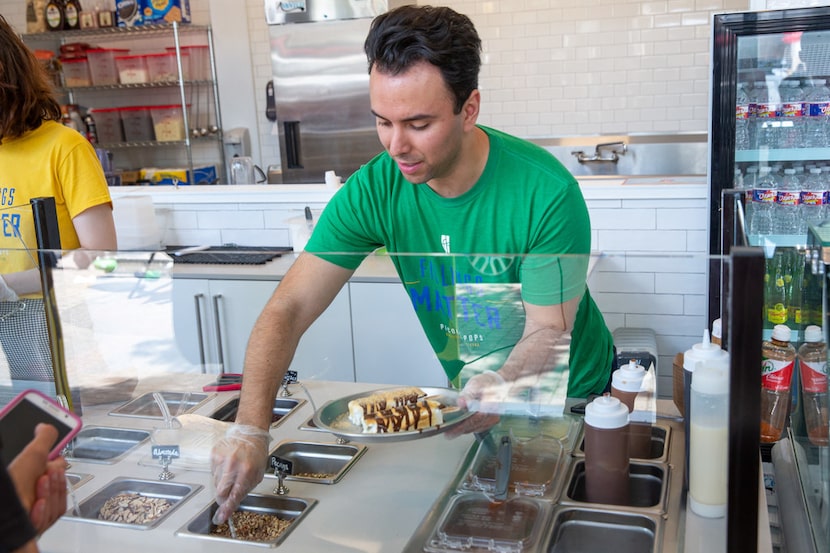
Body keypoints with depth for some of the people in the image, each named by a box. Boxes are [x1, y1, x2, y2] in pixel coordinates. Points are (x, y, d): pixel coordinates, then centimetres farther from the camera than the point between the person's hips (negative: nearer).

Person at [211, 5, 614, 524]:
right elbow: (288, 310, -23)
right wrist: (250, 426, -36)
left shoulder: (546, 192, -29)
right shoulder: (374, 191, -20)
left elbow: (548, 330, -24)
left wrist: (502, 383, -46)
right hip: (470, 400, 2)